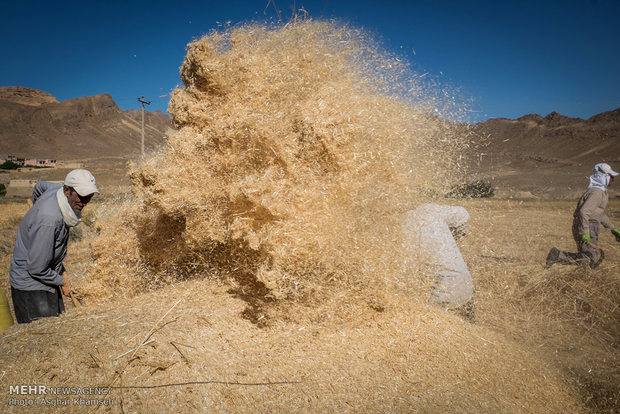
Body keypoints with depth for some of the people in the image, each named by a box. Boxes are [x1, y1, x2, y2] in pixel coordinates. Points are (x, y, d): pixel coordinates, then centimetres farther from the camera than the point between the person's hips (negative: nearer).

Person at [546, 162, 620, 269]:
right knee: (592, 258, -13)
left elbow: (600, 214, 28)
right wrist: (584, 234, -31)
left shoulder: (602, 192, 17)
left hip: (590, 230, 10)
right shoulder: (596, 193, -18)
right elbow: (584, 212, -29)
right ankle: (558, 255, -13)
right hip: (587, 229, -10)